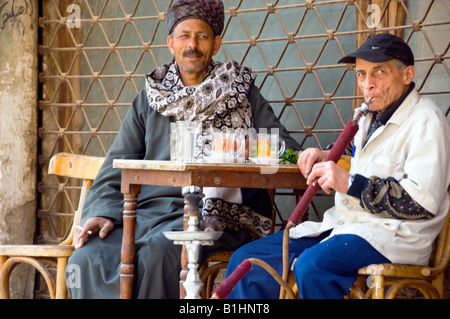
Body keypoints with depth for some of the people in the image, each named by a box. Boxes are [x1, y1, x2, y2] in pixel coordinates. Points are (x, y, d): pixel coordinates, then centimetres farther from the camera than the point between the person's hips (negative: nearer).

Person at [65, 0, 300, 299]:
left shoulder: (242, 94, 15)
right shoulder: (149, 98, 21)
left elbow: (287, 152, 9)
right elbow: (117, 167, 16)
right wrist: (103, 212, -4)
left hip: (212, 214, -3)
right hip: (148, 209, 3)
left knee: (156, 254, -36)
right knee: (87, 260, -27)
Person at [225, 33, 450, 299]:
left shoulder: (427, 121, -10)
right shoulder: (372, 116, 19)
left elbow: (425, 200, -22)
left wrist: (350, 183, -22)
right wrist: (327, 158, 15)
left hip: (393, 236, -9)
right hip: (343, 226, 9)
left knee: (311, 267, -37)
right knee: (246, 261, -2)